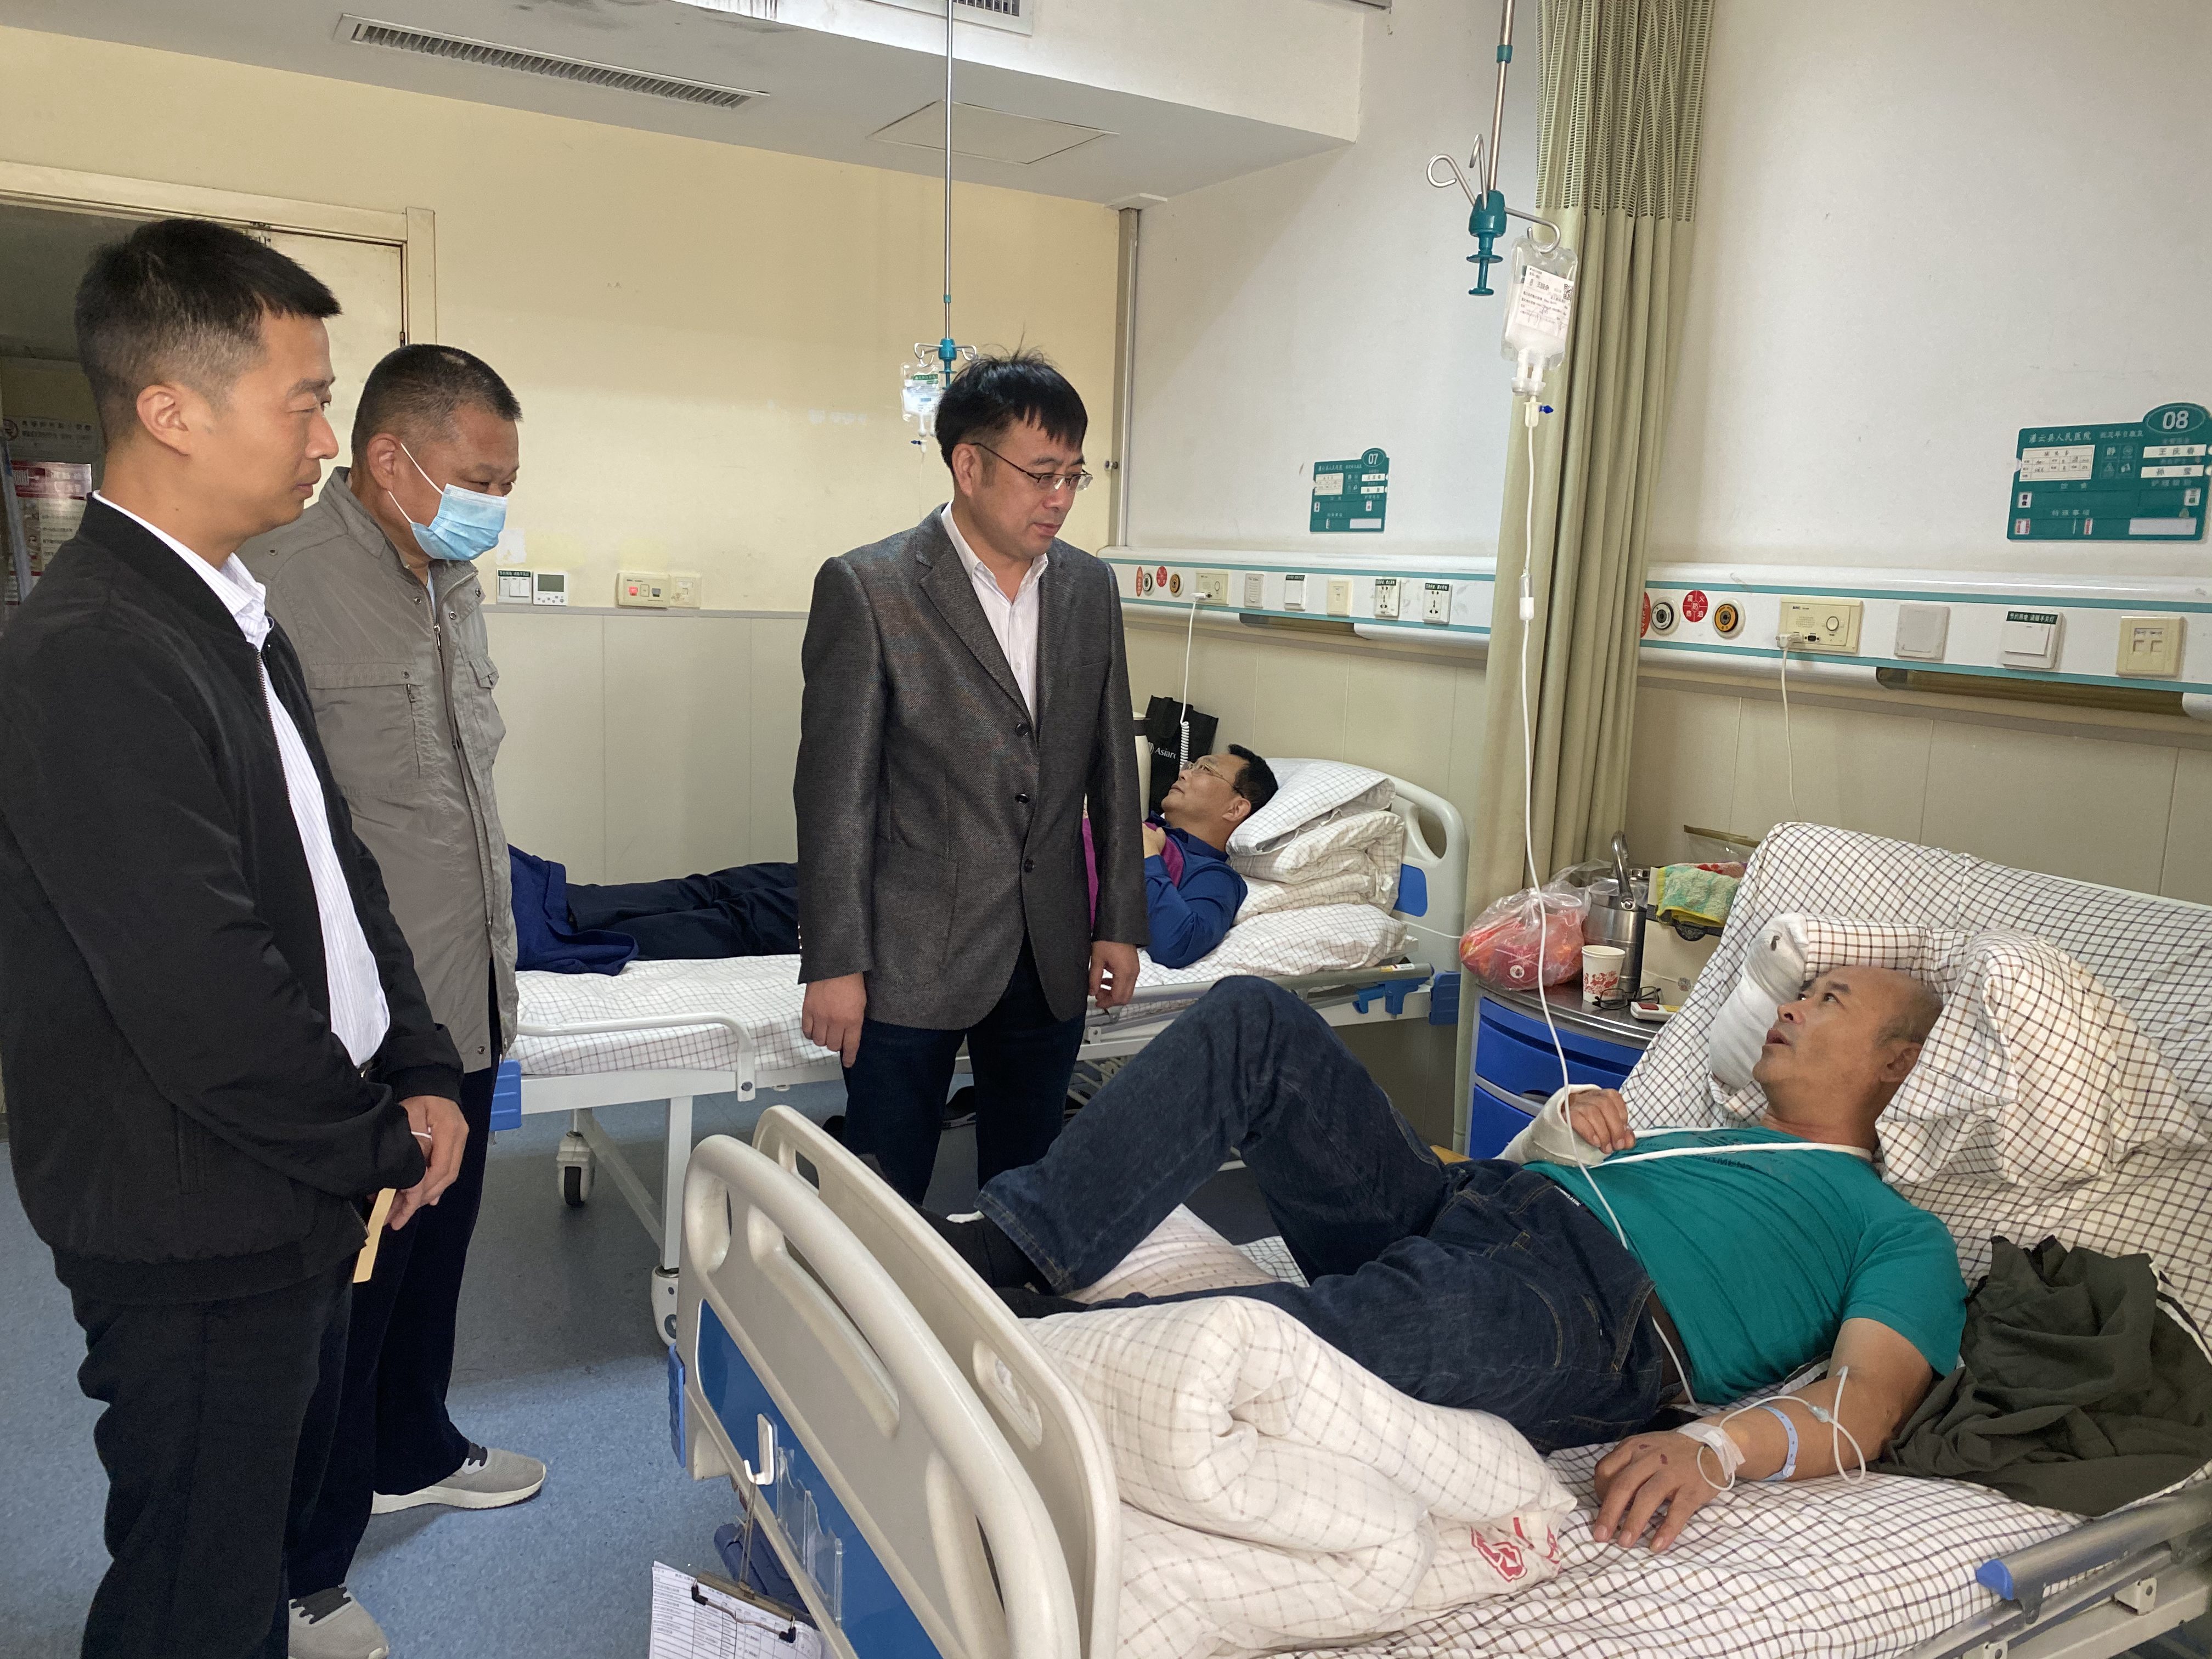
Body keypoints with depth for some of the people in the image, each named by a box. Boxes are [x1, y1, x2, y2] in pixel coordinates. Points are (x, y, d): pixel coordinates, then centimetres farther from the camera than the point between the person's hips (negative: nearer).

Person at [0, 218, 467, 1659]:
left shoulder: (237, 622, 9)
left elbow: (339, 866, 13)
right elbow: (205, 1005, -25)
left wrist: (420, 1072, 4)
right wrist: (376, 1148, -10)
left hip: (302, 1202, 9)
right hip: (198, 1237, -9)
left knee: (268, 1541, 25)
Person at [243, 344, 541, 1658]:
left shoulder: (453, 582, 9)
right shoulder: (276, 583, -20)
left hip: (466, 1002, 8)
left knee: (434, 1250, 24)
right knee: (345, 1283, 7)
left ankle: (410, 1452, 47)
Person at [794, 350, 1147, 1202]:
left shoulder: (1090, 587, 7)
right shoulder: (866, 588, -9)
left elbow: (1112, 767, 11)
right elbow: (836, 792, -11)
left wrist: (1120, 922, 9)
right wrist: (835, 964, -13)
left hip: (1050, 959, 5)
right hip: (910, 963, -4)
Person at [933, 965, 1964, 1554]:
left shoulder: (1901, 1236, 19)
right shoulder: (1710, 1132, 39)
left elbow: (1869, 1401, -1)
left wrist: (1715, 1447, -22)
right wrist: (1568, 1132, 11)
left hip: (1593, 1304, -7)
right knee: (1254, 1018, -12)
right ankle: (1012, 1251, -23)